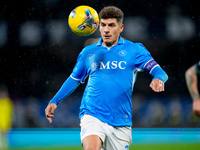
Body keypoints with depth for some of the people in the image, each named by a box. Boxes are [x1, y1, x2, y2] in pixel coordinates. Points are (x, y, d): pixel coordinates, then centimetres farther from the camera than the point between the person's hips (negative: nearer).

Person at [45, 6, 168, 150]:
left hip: (121, 122, 1)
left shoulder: (134, 50, 4)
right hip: (92, 115, -1)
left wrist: (158, 78, -29)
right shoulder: (88, 52, 11)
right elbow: (74, 79, 24)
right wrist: (54, 101, 15)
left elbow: (158, 71, -5)